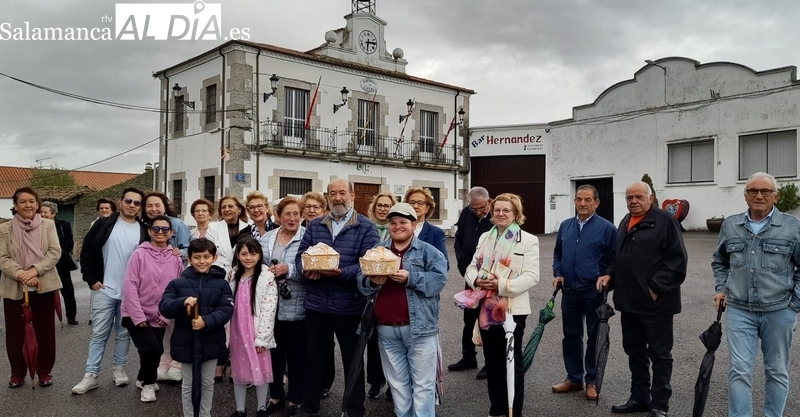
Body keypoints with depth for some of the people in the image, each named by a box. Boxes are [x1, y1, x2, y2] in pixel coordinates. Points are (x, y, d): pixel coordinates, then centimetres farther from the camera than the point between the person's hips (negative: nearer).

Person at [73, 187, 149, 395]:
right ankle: (91, 375, 10)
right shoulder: (104, 224, -2)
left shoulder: (144, 231, 1)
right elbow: (87, 252, 1)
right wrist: (92, 279, -4)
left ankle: (119, 368, 27)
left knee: (124, 333, 13)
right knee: (98, 334, 4)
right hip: (105, 290, -1)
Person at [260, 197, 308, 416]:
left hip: (296, 308, -4)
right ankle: (276, 395, 34)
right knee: (274, 352, 17)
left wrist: (289, 269, -24)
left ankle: (295, 399, 25)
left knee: (296, 355, 9)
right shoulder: (266, 238, 8)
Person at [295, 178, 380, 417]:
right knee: (313, 356, 14)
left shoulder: (366, 227, -3)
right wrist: (306, 270, -16)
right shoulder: (314, 226, 10)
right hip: (316, 303, 4)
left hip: (350, 305, -3)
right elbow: (300, 255, 5)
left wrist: (341, 273, -25)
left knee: (352, 360, 11)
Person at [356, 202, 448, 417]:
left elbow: (439, 279, -13)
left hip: (419, 328, -3)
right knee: (397, 384, 15)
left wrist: (410, 278, -23)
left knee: (422, 384, 3)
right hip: (386, 329, 4)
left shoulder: (428, 251, 1)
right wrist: (372, 282, -17)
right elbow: (361, 283, 5)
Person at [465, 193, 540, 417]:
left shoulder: (529, 240, -5)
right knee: (492, 360, 13)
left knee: (512, 360, 7)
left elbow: (531, 276, -13)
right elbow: (472, 267, 10)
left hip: (512, 309, -5)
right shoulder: (485, 237, 12)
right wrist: (476, 280, -13)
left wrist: (502, 285, -23)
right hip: (487, 307, 5)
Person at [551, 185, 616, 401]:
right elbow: (557, 253, 18)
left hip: (594, 292, -5)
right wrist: (558, 274, 5)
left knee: (594, 337, 6)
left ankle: (592, 381, 18)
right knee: (571, 335, 12)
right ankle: (574, 378, 25)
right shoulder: (565, 226, 7)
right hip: (570, 291, 5)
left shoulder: (606, 228, -8)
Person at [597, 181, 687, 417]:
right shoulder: (625, 222, 15)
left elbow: (676, 260, -15)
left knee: (659, 354, 4)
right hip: (628, 300, 8)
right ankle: (639, 398, 30)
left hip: (656, 302, -8)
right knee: (634, 351, 16)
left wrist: (656, 288, -19)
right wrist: (610, 274, 7)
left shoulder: (665, 221, -9)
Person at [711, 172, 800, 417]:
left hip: (779, 312, -1)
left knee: (777, 371, 13)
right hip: (739, 311, 1)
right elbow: (720, 262, 18)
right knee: (739, 371, -1)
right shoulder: (730, 226, 5)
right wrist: (721, 289, 6)